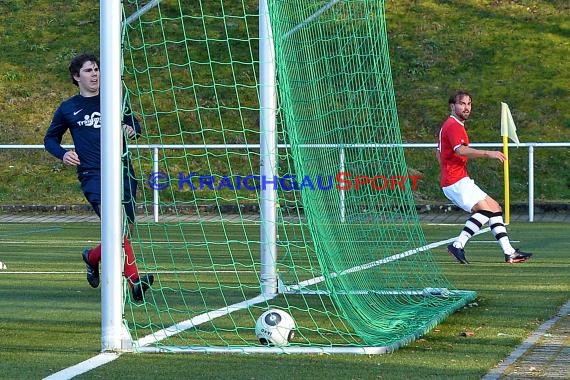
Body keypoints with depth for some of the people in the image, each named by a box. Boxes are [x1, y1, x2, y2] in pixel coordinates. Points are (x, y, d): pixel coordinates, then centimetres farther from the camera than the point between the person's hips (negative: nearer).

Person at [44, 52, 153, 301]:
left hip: (122, 171, 4)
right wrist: (63, 154, -1)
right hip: (92, 175, -3)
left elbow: (135, 126, 23)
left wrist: (131, 129, -2)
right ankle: (135, 282, -31)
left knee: (125, 229, 3)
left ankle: (93, 257, 34)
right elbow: (50, 139, 20)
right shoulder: (68, 109, 10)